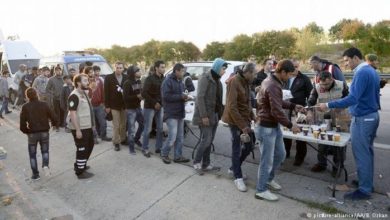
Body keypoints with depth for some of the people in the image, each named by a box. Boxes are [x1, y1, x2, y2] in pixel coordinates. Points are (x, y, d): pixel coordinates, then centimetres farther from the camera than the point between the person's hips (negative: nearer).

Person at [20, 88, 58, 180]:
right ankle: (45, 165, -7)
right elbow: (54, 119, -6)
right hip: (44, 132, 1)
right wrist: (53, 124, 15)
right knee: (45, 151, 20)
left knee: (32, 154, 14)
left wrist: (26, 131, 9)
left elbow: (22, 124, -9)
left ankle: (35, 174, 18)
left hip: (32, 134, -1)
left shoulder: (25, 107, -6)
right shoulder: (44, 104, -3)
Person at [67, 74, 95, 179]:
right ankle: (80, 172, 19)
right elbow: (73, 114, -23)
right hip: (80, 128, -10)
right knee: (82, 149, 3)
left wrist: (91, 124, 19)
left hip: (87, 126, 10)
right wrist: (78, 130, -24)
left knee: (89, 146, 22)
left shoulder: (84, 93, 11)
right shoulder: (74, 96, -20)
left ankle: (79, 165, 40)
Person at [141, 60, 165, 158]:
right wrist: (154, 103, -17)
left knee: (160, 128, 8)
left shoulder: (163, 78, 5)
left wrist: (162, 103, -1)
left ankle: (158, 148, 21)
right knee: (148, 129, 2)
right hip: (150, 107, -5)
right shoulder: (150, 78, -12)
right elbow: (144, 93, -17)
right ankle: (145, 149, 15)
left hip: (160, 107, 6)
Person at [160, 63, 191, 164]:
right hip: (171, 114, -8)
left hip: (180, 113, 9)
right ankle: (164, 154, 12)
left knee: (180, 137, 10)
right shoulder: (168, 81, -11)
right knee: (172, 137, -9)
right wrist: (180, 96, -19)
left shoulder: (180, 81, 15)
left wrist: (184, 97, 4)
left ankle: (178, 156, 20)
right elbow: (166, 96, -21)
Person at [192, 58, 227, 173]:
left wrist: (220, 113, 7)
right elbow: (200, 97, -18)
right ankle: (197, 162, 12)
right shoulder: (205, 78, -12)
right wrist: (203, 115, -22)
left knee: (209, 140, 11)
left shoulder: (217, 80, 14)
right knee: (206, 140, -6)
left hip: (214, 115, 8)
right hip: (206, 115, -8)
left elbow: (218, 99, 14)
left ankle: (206, 164, 20)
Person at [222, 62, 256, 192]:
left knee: (249, 146, 13)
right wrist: (242, 125, -24)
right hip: (235, 120, -8)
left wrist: (252, 116, 5)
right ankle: (238, 178, 17)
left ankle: (234, 168, 33)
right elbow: (231, 107, -23)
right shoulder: (234, 81, -18)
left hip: (245, 119, 8)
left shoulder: (246, 82, 9)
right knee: (237, 148, 2)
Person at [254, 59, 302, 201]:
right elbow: (277, 111, -26)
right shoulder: (273, 87, -24)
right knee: (267, 160, 1)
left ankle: (268, 179, 38)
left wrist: (293, 106, 12)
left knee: (280, 154, 20)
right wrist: (290, 125, -16)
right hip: (266, 127, -10)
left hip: (274, 125, 10)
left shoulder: (271, 80, 10)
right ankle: (261, 190, 16)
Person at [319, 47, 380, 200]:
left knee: (361, 155, -1)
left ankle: (364, 190, 8)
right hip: (372, 115, 10)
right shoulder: (371, 71, 12)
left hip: (362, 119, -10)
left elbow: (353, 98, -29)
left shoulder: (362, 73, -20)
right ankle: (367, 182, 30)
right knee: (367, 152, 18)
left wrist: (329, 105, -28)